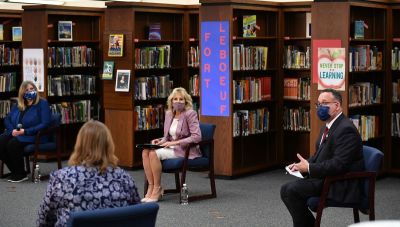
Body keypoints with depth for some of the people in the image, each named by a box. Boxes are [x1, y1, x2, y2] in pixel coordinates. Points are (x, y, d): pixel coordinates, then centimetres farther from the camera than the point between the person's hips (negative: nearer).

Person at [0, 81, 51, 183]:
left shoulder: (42, 103, -4)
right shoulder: (18, 105, 16)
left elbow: (45, 124, -15)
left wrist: (25, 131, -20)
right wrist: (12, 130, -7)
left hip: (34, 136, -6)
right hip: (15, 133, 6)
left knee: (13, 144, -31)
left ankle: (21, 174, -13)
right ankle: (14, 171, -5)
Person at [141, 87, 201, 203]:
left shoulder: (190, 114, -10)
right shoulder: (169, 114, 11)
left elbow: (197, 137, -20)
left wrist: (175, 142, -22)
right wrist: (160, 141, -3)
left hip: (185, 150, -7)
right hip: (172, 148, 7)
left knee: (154, 154, -26)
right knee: (145, 152, -18)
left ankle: (157, 189, -14)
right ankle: (151, 187, -16)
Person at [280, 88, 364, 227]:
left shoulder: (346, 129, -19)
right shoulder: (327, 127, 14)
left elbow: (339, 164, -26)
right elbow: (319, 155, 21)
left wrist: (309, 168, -20)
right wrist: (303, 165, 1)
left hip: (341, 184, -10)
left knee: (293, 190, -20)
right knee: (286, 190, 2)